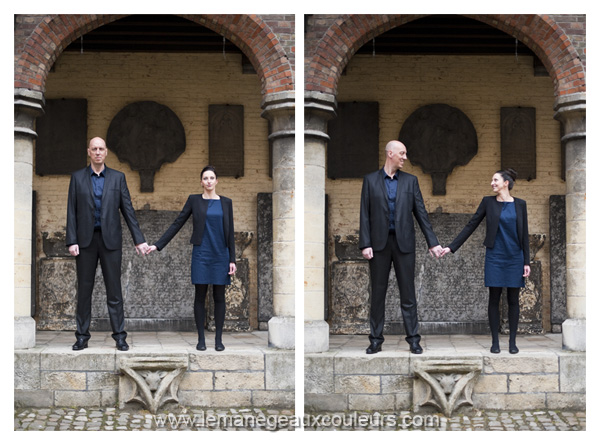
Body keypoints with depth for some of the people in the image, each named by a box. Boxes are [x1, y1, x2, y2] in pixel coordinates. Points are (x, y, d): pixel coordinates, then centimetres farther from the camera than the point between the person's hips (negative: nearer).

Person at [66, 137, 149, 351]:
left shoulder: (117, 177, 6)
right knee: (84, 289, 4)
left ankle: (119, 336, 3)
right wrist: (71, 241, -5)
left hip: (110, 239, 0)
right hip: (86, 239, 0)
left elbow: (127, 209, 5)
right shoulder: (77, 177, 6)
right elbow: (72, 211, 3)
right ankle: (82, 336, 10)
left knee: (114, 289, 0)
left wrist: (139, 239, 0)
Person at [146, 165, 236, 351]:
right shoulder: (194, 200, 3)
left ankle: (219, 339, 10)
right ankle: (201, 339, 8)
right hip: (201, 254, -1)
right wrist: (158, 245, -3)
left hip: (221, 255, 1)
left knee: (219, 297, 3)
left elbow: (230, 232, 5)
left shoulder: (226, 202, 6)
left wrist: (232, 260, -1)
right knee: (200, 296, 1)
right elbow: (177, 223, 3)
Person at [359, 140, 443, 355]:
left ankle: (413, 339, 6)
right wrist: (365, 244, -7)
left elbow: (420, 212, 6)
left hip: (404, 242, 1)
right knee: (378, 292, 4)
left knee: (408, 292, 2)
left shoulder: (410, 180, 7)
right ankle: (376, 339, 11)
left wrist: (432, 242, 1)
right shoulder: (370, 180, 4)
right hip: (379, 243, -1)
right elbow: (365, 215, 1)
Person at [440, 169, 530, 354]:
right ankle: (495, 342, 9)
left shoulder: (519, 204, 4)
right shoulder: (488, 202, 3)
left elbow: (524, 234, 5)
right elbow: (471, 225, 3)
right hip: (495, 257, 0)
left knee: (513, 300, 4)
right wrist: (451, 247, -2)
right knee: (494, 298, 1)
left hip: (515, 257, 0)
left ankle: (512, 342, 12)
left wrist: (526, 262, 0)